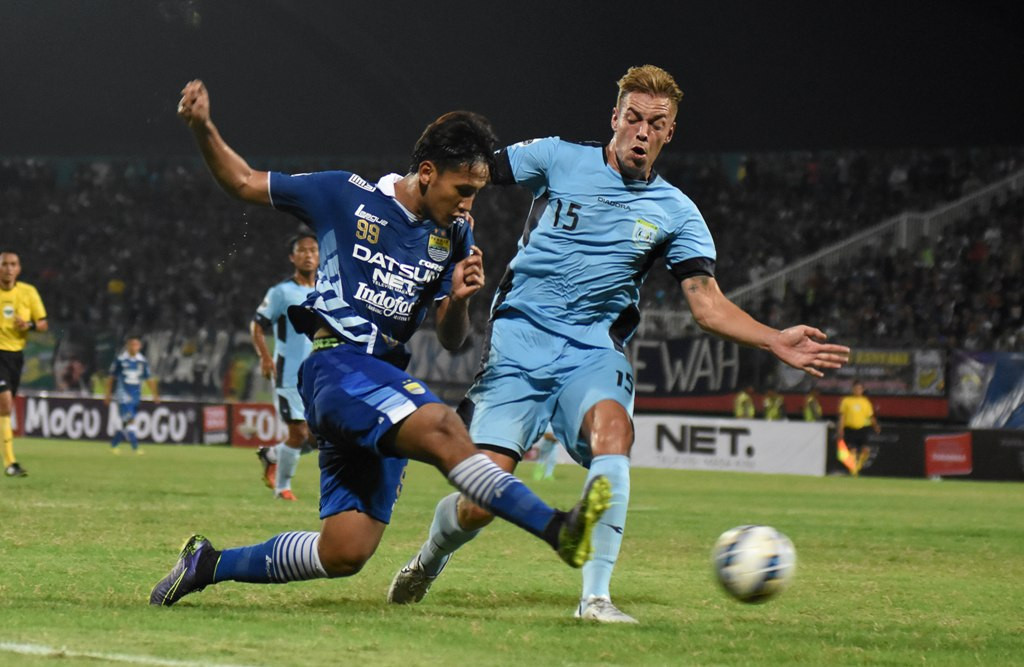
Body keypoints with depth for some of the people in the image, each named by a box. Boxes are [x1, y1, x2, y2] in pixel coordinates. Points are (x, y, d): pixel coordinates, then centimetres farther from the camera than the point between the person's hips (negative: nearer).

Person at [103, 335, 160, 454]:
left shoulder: (142, 361, 6)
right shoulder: (120, 359, -4)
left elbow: (150, 378, 10)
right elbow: (111, 377, 4)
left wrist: (155, 394, 3)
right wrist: (108, 394, 5)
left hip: (136, 396, 4)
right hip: (124, 395, -4)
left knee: (126, 424, 7)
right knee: (129, 421, -15)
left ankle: (113, 445, 21)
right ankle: (135, 447, -18)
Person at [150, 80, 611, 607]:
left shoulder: (454, 237, 14)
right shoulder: (347, 196, 1)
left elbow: (451, 341, 14)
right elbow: (243, 183, 9)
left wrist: (458, 300, -7)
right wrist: (202, 128, -6)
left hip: (388, 377, 7)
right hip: (335, 363, -7)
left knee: (345, 553, -2)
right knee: (441, 427, -34)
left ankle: (208, 564, 17)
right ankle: (557, 529, -46)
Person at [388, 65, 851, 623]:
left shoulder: (675, 213, 6)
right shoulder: (559, 160, 1)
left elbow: (707, 304, 1)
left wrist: (777, 341, -13)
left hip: (593, 354, 1)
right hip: (517, 345, -1)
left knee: (612, 428, -34)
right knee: (478, 504, -10)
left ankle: (595, 596, -29)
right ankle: (429, 560, 27)